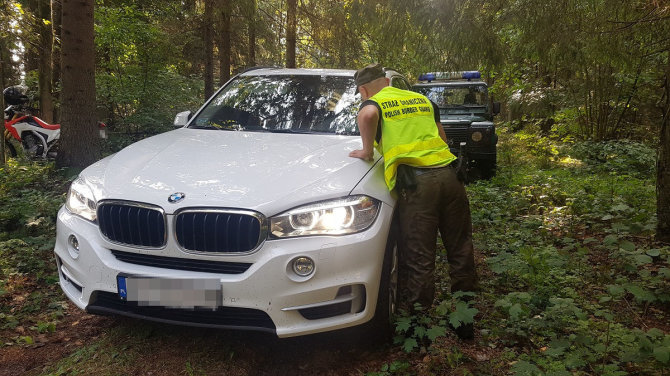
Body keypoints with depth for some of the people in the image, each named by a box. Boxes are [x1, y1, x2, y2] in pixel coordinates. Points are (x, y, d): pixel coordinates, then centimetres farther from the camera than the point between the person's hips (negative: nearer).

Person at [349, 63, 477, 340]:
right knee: (460, 251, 15)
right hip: (447, 174, 5)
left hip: (415, 182, -5)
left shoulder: (373, 102, 8)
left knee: (419, 261, 1)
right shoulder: (422, 99, 25)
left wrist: (367, 151, -5)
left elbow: (368, 115, -18)